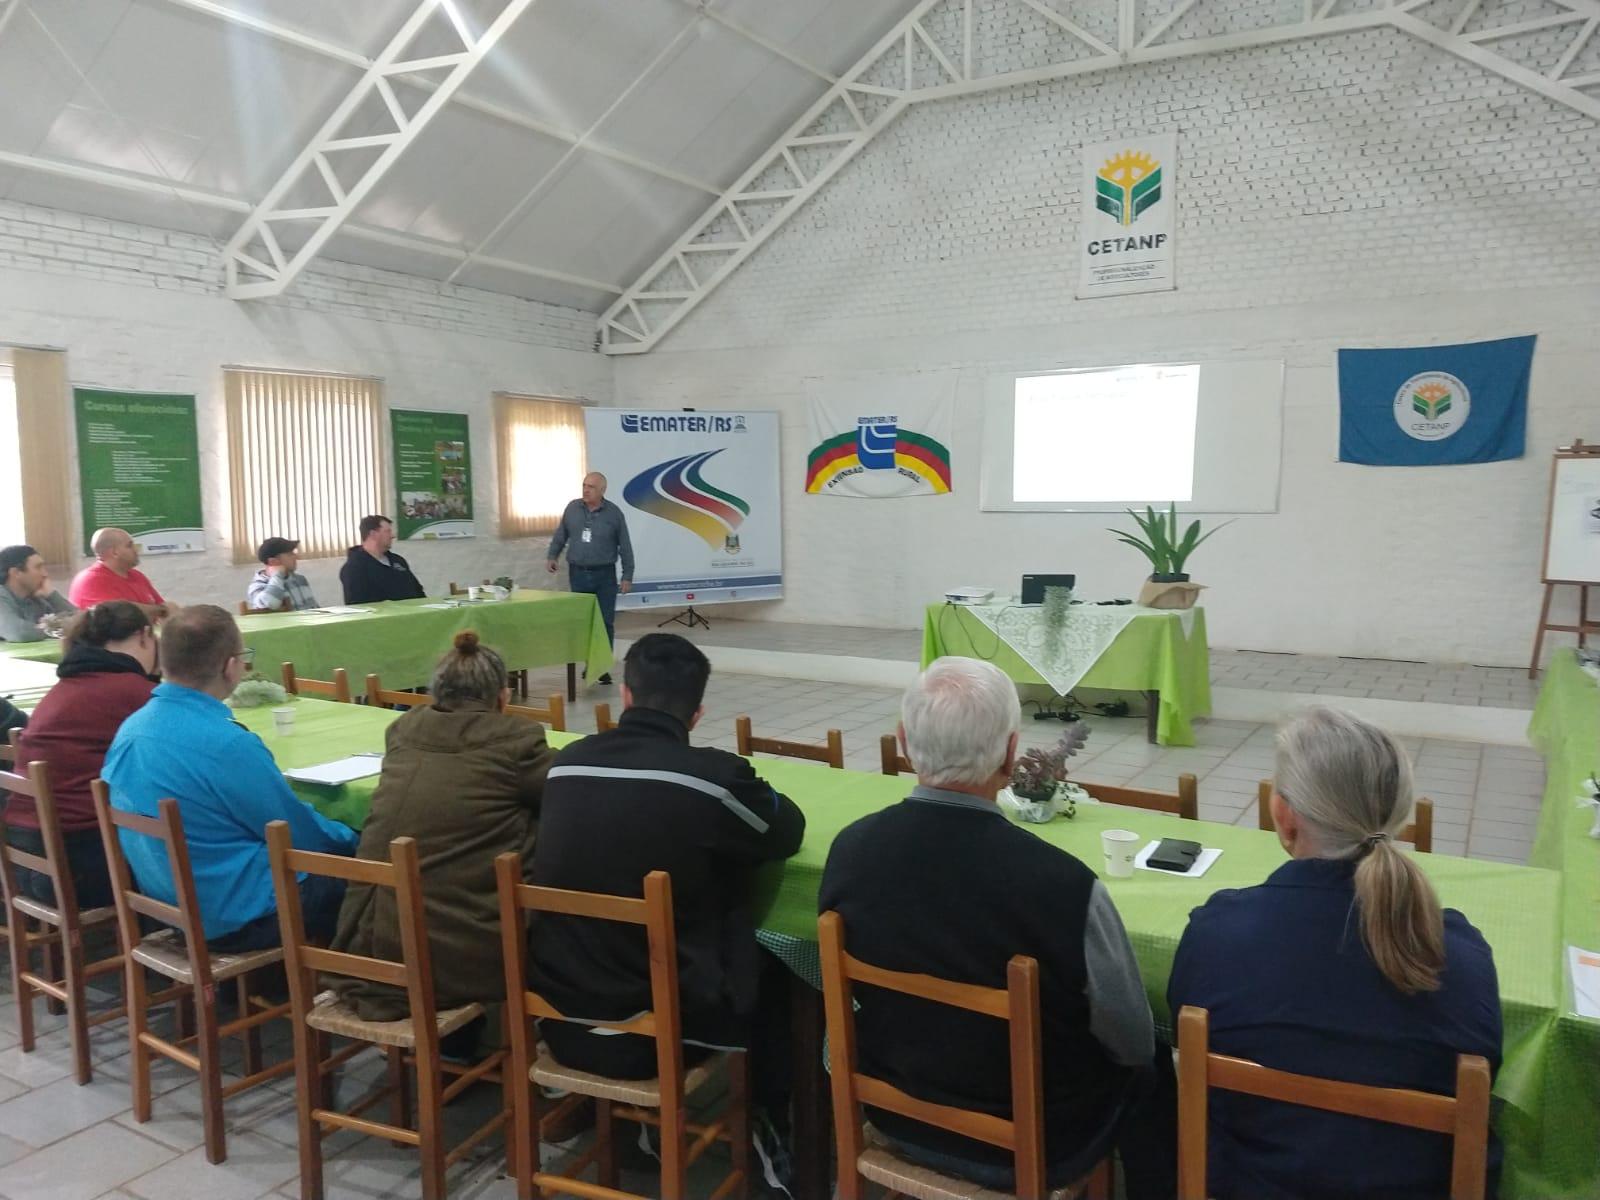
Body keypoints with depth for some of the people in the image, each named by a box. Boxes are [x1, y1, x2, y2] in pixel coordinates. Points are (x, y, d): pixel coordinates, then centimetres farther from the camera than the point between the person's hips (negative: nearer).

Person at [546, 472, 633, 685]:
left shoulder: (614, 513, -4)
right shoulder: (572, 508, 4)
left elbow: (625, 547, -1)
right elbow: (560, 536, 17)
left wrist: (627, 576, -3)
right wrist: (552, 556, 12)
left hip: (605, 574, -2)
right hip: (578, 573, 2)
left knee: (606, 623, -1)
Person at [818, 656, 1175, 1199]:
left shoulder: (849, 849, -18)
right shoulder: (1065, 885, -32)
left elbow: (856, 987, 1)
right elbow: (1132, 1043, -14)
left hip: (897, 1116, 4)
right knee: (1153, 1068, 23)